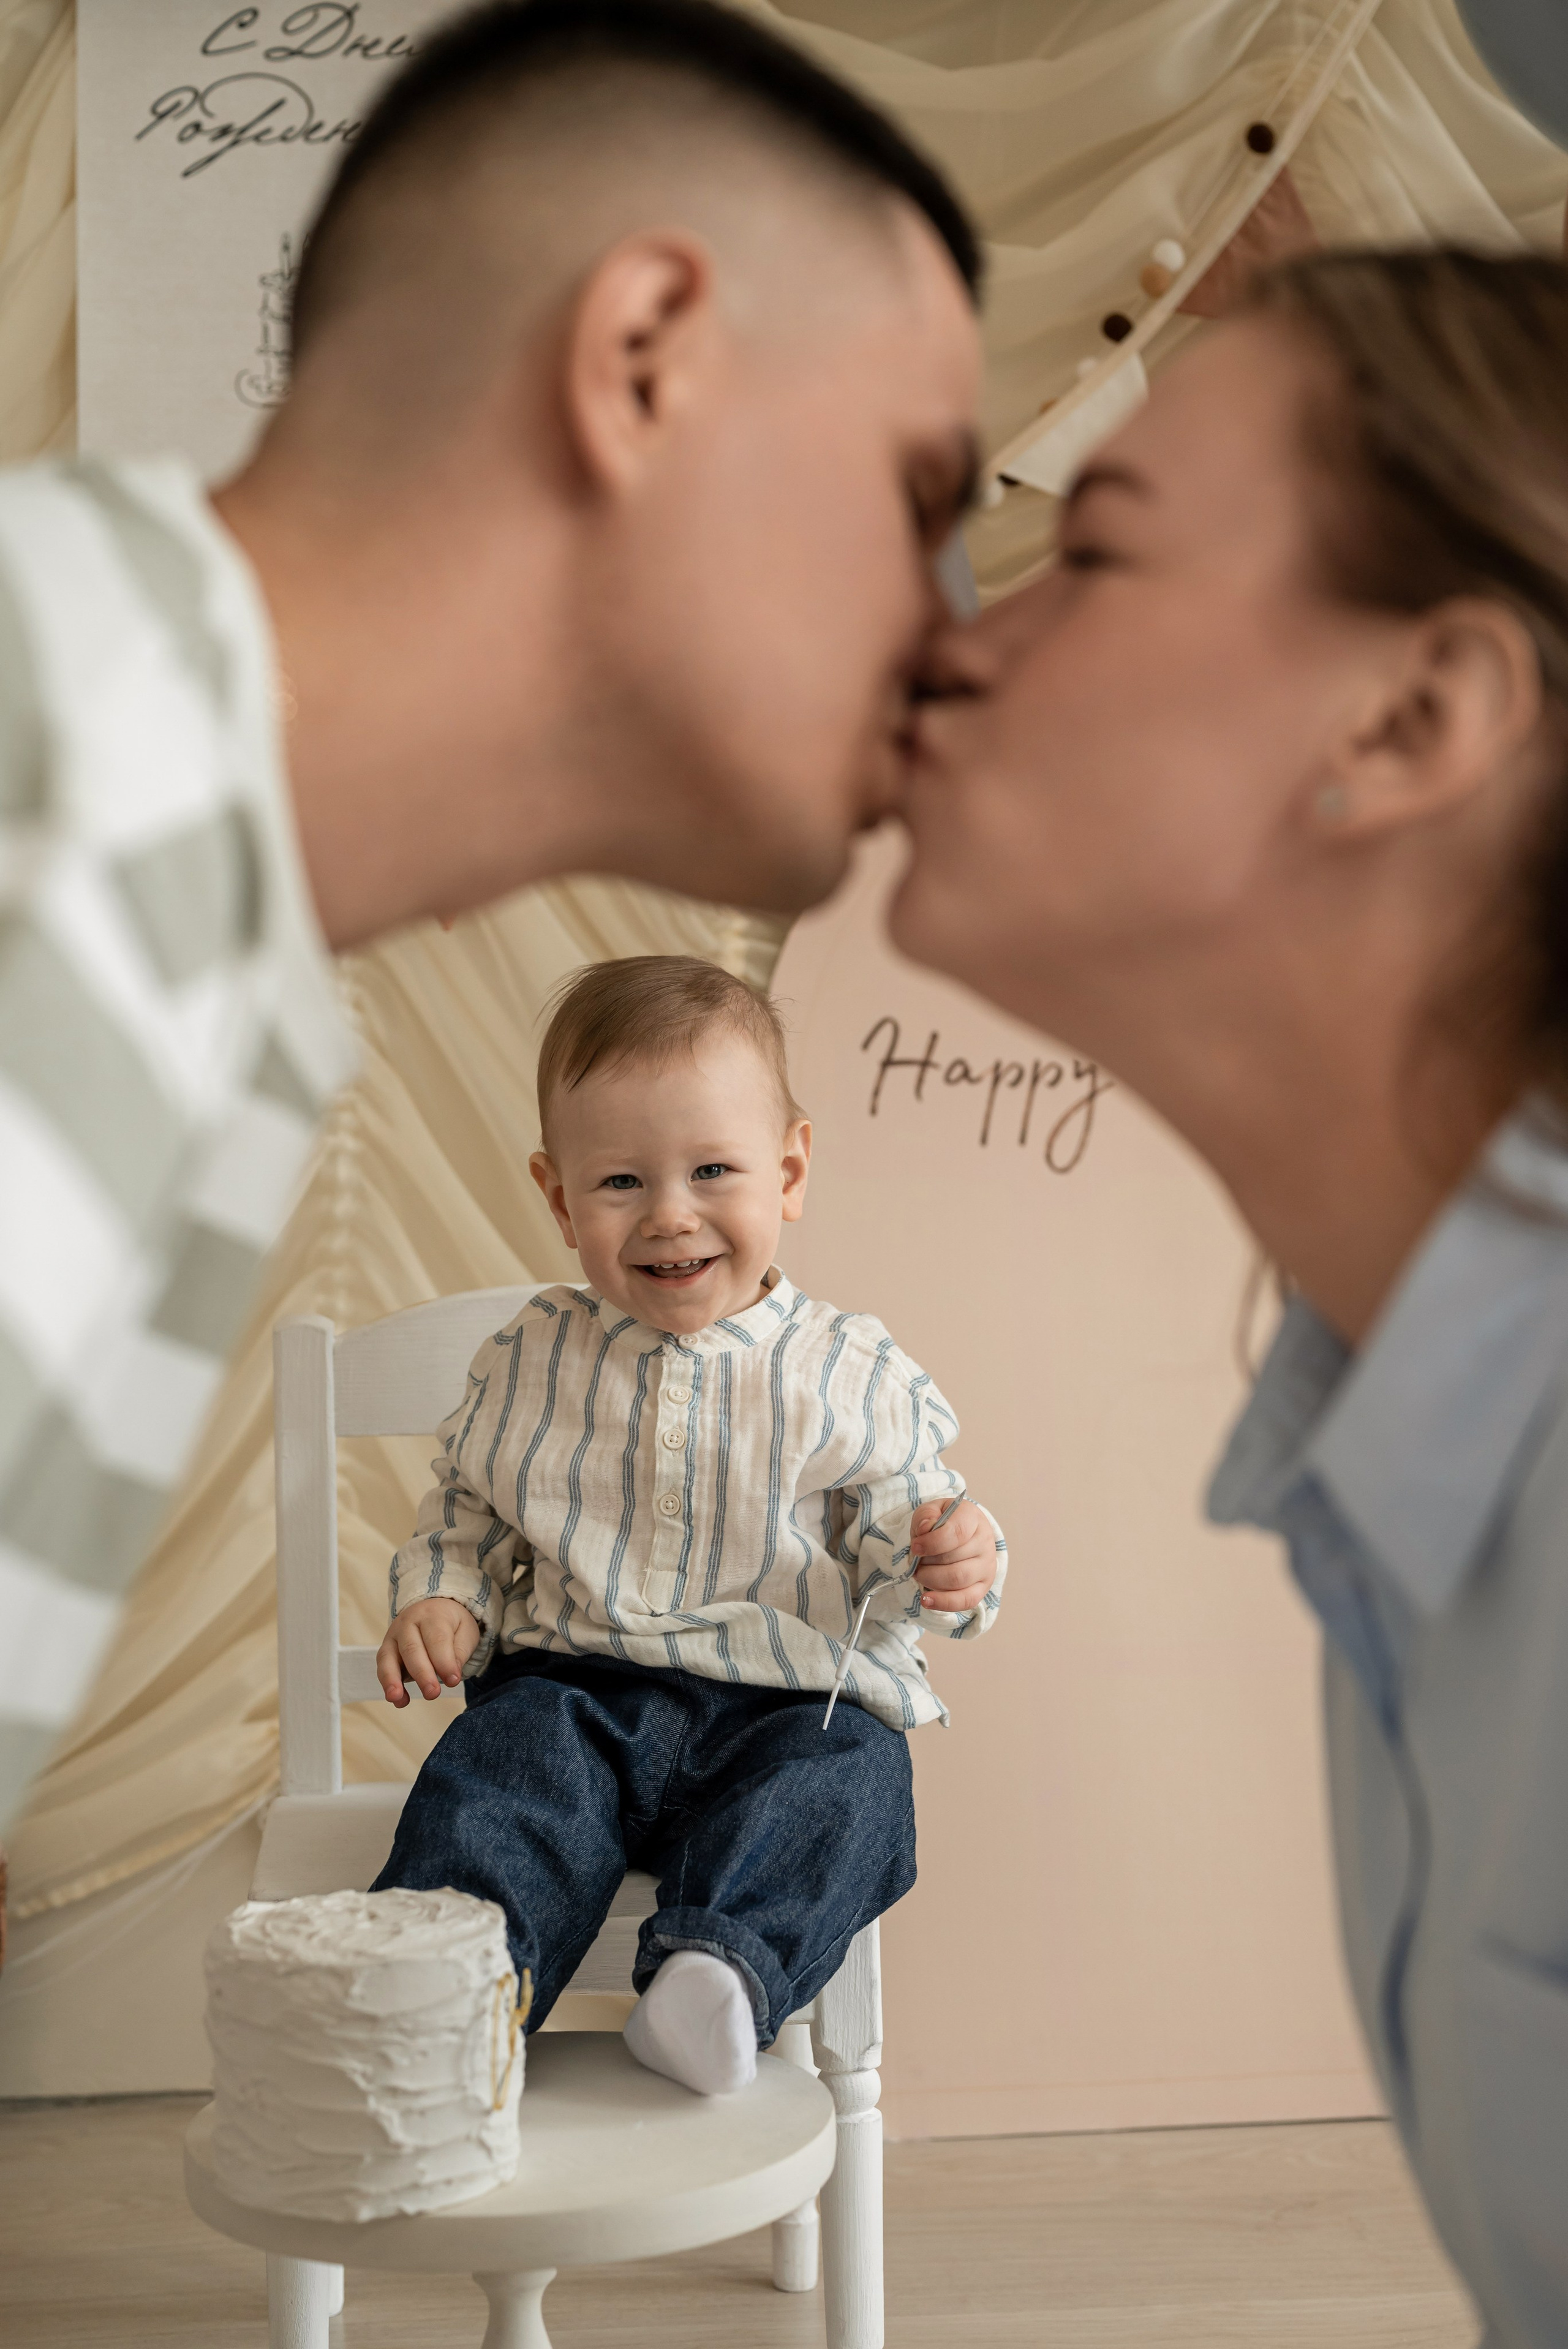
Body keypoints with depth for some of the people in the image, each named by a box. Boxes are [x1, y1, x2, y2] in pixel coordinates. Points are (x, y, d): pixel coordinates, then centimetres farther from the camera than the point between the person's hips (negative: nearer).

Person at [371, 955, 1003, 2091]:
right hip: (574, 1684, 2)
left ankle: (723, 1962, -43)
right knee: (493, 1775, -26)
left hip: (789, 1699, -1)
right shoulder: (526, 1364, 7)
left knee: (840, 1785, -30)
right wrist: (439, 1600, -2)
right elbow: (466, 1516, 18)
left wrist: (947, 1566, -18)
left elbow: (894, 1529, 5)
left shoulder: (848, 1372, 0)